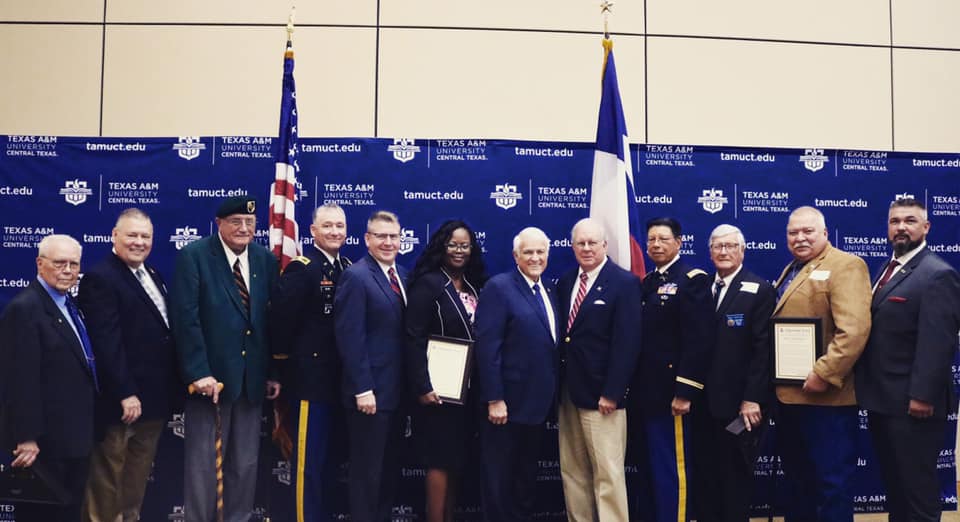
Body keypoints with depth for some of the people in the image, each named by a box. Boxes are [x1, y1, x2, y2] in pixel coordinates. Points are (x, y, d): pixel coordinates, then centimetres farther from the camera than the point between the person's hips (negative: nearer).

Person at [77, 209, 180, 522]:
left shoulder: (152, 274, 12)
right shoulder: (100, 279, -14)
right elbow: (107, 343, -21)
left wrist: (171, 389, 11)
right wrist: (125, 393, -24)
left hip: (155, 396, 8)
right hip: (122, 400, -8)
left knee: (139, 473, 19)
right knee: (107, 475, 7)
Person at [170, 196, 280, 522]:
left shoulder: (265, 260, 8)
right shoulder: (193, 256, -6)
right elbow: (185, 319, -13)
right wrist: (198, 372, -19)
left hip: (252, 378, 5)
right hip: (210, 375, -4)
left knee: (246, 462, 13)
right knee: (202, 462, 6)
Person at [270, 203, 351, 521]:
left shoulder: (349, 268, 10)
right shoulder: (301, 268, -13)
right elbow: (281, 318, -20)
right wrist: (287, 359, -11)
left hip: (341, 378, 7)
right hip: (311, 378, -7)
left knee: (328, 456, 18)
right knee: (309, 460, 1)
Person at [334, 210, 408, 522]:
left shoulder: (401, 275, 11)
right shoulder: (356, 276, -13)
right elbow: (350, 338, -19)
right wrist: (363, 390, -21)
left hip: (396, 389, 8)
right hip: (371, 391, -8)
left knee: (391, 467, 17)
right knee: (367, 470, 5)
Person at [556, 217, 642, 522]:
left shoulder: (624, 283, -7)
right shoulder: (565, 283, 12)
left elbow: (627, 343, -13)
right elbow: (562, 336, 12)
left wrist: (612, 393, -17)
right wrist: (558, 386, 6)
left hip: (600, 394, -6)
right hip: (568, 393, 7)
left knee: (608, 474, -1)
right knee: (572, 472, 13)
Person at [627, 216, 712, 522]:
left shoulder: (692, 280, -7)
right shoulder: (646, 282, 15)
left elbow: (697, 341, -15)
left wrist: (685, 391, -20)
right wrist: (633, 386, 12)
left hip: (669, 393, -7)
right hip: (644, 392, 8)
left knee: (671, 469, -1)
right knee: (651, 468, 15)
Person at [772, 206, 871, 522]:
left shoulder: (845, 266, -11)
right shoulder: (791, 270, 18)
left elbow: (854, 329, -23)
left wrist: (825, 374, -25)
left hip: (825, 397, -9)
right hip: (788, 395, 9)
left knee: (831, 481, 2)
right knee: (796, 479, 19)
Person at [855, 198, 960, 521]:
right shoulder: (887, 270, 14)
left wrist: (922, 395, -22)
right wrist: (869, 390, 13)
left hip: (911, 403, -9)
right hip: (881, 399, 9)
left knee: (916, 484, 3)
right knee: (893, 481, 19)